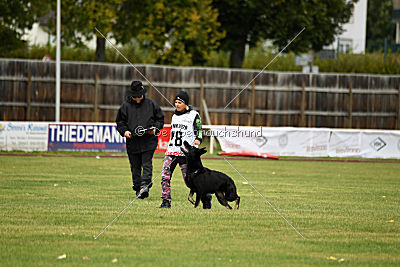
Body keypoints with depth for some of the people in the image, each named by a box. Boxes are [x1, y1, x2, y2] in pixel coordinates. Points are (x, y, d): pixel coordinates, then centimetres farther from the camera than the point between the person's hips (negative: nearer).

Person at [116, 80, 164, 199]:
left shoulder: (151, 104, 4)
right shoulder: (125, 106, 5)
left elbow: (160, 119, 12)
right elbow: (120, 122, 11)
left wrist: (155, 128, -6)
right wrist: (124, 131, -7)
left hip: (149, 140, -2)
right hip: (132, 141, 2)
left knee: (147, 164, -12)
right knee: (135, 167, 6)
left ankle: (145, 184, -20)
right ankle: (138, 188, 14)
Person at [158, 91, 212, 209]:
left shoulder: (194, 115, -2)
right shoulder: (175, 115, 17)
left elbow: (199, 131, -3)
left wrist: (198, 139, -22)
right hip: (172, 150, 6)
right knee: (165, 176, -7)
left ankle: (205, 197, 14)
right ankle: (166, 202, -3)